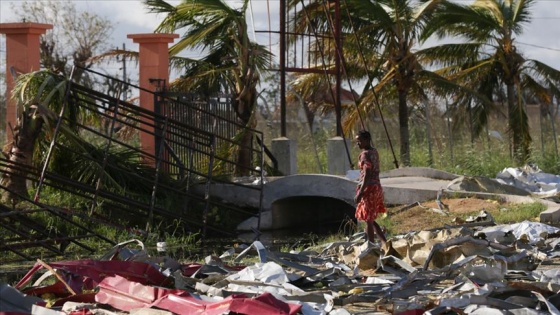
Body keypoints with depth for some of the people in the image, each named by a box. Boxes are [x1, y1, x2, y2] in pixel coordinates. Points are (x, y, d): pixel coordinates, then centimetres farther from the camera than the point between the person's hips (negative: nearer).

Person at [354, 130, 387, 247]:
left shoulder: (365, 155, -17)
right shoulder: (374, 151, 11)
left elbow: (367, 175, -22)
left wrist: (359, 193, -22)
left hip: (369, 189, -10)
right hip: (376, 186, 10)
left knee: (368, 220, 0)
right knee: (370, 220, 17)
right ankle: (384, 242, 14)